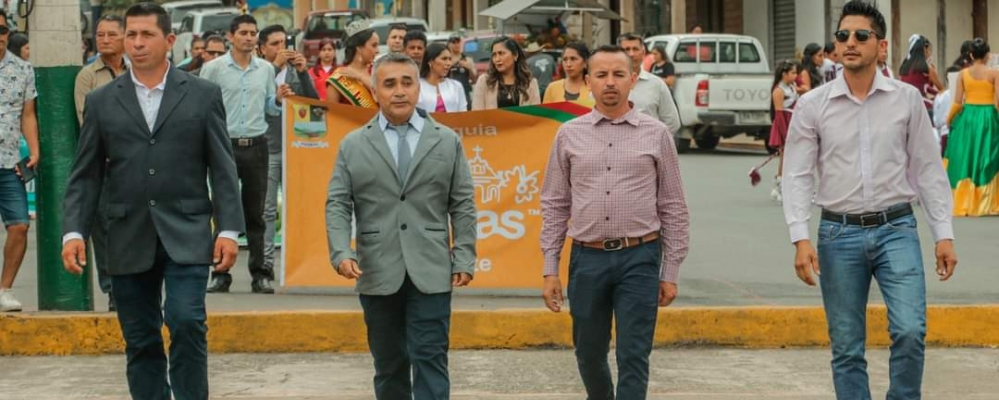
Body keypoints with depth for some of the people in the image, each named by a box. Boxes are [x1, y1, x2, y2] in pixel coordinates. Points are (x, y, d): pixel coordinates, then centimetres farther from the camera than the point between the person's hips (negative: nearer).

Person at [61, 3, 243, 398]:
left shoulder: (203, 95, 4)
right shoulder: (101, 101, 8)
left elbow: (223, 169, 3)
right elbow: (84, 176, 8)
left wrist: (229, 229, -6)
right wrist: (73, 231, -4)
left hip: (186, 236, -2)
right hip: (128, 241, 2)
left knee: (187, 323, -16)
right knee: (141, 342, 6)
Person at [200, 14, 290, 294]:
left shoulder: (266, 69, 10)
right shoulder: (213, 69, 0)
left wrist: (278, 99, -5)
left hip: (256, 146, 3)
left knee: (255, 212, 5)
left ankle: (260, 274, 9)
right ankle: (221, 274, 5)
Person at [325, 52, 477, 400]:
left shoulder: (448, 141, 8)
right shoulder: (352, 145, 8)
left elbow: (462, 205, 6)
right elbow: (338, 205, 3)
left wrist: (464, 259, -2)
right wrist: (341, 252, -12)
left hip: (431, 274, -1)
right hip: (378, 275, 1)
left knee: (430, 359, -5)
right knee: (389, 363, 8)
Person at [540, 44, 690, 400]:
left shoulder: (656, 134, 2)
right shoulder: (570, 135, 6)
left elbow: (673, 207, 4)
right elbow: (554, 206, 8)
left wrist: (671, 273, 0)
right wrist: (550, 268, 3)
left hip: (639, 259, -2)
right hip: (587, 258, 2)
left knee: (633, 359, -4)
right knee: (589, 355, 14)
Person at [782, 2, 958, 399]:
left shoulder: (907, 99, 2)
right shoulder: (812, 105, 0)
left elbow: (928, 169, 6)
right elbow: (797, 176, 0)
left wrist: (944, 235, 2)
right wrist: (800, 240, -11)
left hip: (896, 229, 0)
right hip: (839, 233, 0)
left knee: (910, 332, -15)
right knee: (846, 349, 6)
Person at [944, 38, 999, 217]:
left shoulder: (963, 74, 0)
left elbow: (957, 102, 0)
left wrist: (948, 120, 15)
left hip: (967, 117, 2)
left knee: (966, 161, 10)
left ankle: (964, 204, 11)